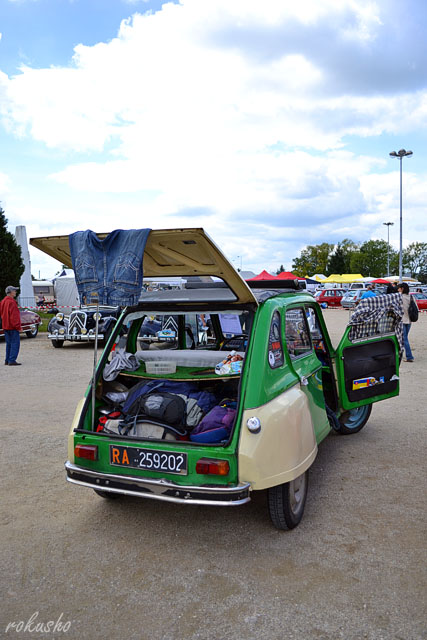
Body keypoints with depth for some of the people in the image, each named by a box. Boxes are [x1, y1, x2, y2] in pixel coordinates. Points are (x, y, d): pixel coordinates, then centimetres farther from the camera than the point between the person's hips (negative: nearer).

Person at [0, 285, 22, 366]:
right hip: (13, 327, -9)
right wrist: (18, 326, -17)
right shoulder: (11, 302, -18)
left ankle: (7, 360, 17)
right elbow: (14, 316, -21)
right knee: (15, 343, -6)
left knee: (9, 343, 15)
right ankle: (12, 360, -10)